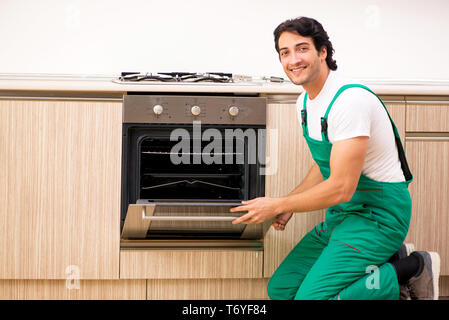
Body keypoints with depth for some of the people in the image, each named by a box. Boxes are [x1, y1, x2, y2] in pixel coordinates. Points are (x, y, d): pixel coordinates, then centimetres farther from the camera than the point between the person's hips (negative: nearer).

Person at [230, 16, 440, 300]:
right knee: (280, 289, 5)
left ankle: (410, 269, -4)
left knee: (310, 296, -21)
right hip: (342, 213, 10)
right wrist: (289, 206, 6)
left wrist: (277, 205, -14)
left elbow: (341, 188, -24)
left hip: (377, 213, -9)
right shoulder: (306, 102, 9)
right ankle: (386, 261, 7)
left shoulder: (350, 100, -22)